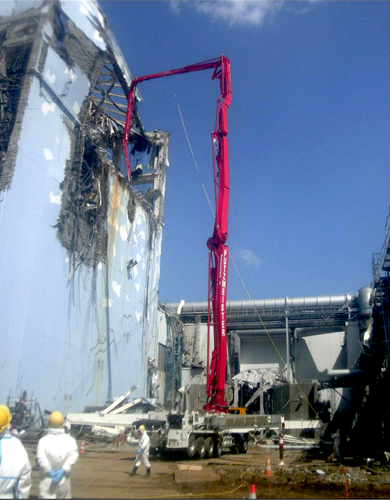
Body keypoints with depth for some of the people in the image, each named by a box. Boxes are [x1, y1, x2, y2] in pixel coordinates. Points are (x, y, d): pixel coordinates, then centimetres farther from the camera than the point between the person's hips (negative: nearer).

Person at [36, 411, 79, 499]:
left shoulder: (43, 440, -6)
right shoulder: (70, 440, -2)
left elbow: (40, 457, -20)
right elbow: (73, 455, -16)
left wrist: (49, 471, -16)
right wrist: (63, 470, -18)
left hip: (47, 480, -2)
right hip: (63, 480, 2)